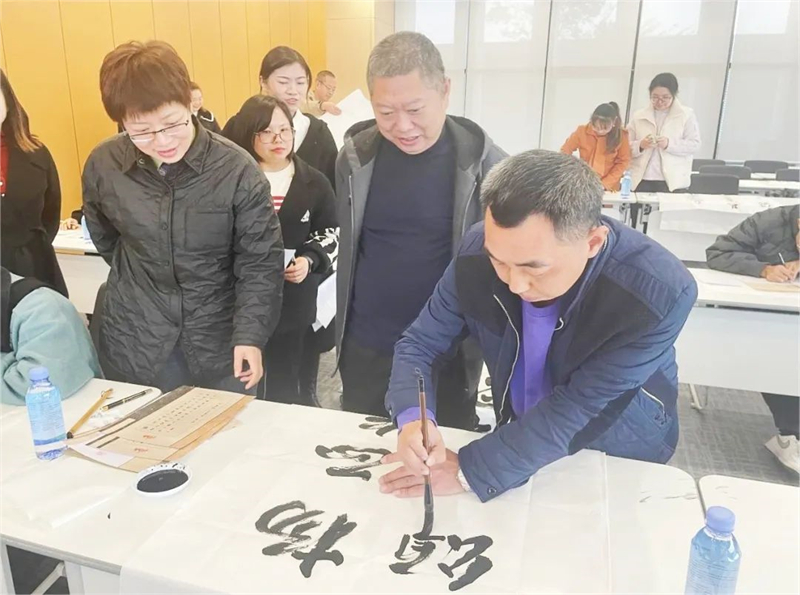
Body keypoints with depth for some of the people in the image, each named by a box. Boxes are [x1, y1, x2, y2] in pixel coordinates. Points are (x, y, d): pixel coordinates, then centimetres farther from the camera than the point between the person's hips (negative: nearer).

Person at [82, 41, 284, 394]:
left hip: (221, 343, -2)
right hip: (133, 345, 2)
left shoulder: (236, 169, -16)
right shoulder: (103, 165, -7)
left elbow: (260, 262, -13)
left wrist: (249, 334, -22)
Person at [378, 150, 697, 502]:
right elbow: (419, 343, -12)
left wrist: (470, 471, -28)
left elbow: (573, 409, -26)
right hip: (518, 438, 2)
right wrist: (412, 418, -29)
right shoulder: (478, 252, -22)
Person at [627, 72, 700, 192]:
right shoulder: (638, 116, 11)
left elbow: (695, 145, -1)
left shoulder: (686, 115, 6)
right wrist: (640, 145, -13)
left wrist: (669, 144, -16)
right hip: (641, 181, 2)